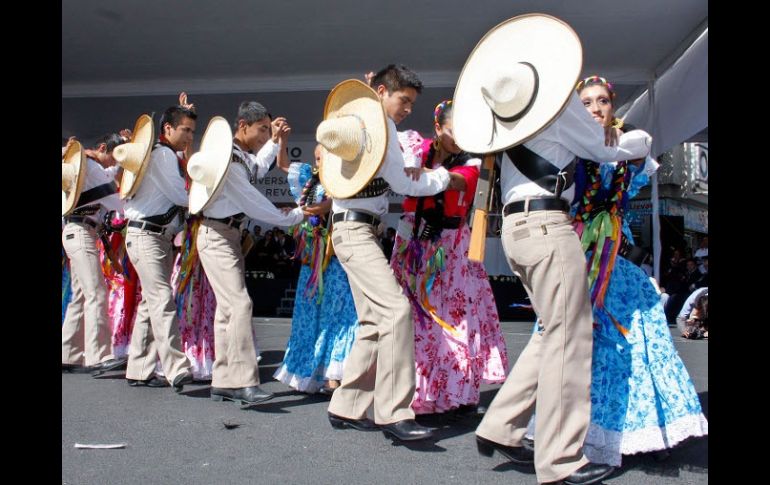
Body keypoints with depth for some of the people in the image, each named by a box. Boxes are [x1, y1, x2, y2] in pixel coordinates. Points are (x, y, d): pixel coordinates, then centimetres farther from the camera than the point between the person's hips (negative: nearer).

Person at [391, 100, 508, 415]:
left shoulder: (470, 162, 1)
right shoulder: (418, 149, 4)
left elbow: (453, 180, -19)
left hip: (449, 243, -1)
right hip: (414, 238, 1)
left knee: (454, 313, -2)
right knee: (415, 315, 0)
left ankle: (459, 391, 11)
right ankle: (413, 391, 10)